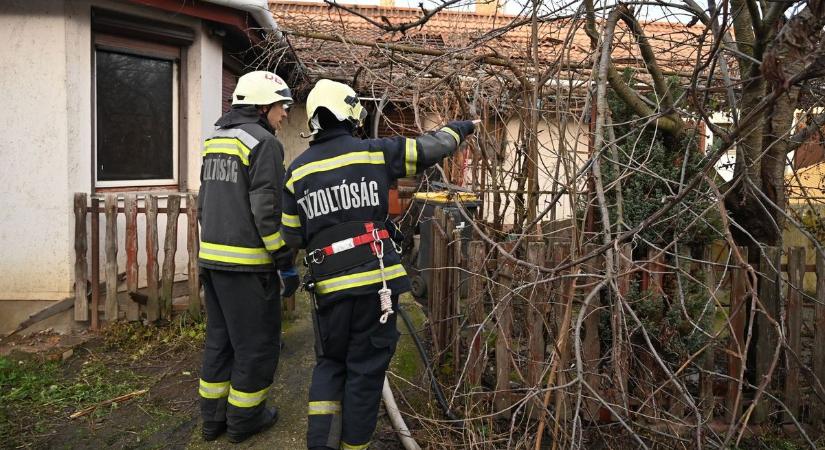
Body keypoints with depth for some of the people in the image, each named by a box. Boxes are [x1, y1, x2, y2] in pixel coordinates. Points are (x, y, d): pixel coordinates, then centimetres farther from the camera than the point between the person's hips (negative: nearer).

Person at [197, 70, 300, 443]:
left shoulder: (214, 140, 14)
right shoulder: (263, 143, -13)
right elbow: (267, 210, -19)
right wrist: (286, 261, -13)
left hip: (212, 258, 9)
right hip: (248, 263, -8)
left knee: (219, 339, 17)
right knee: (256, 344, 6)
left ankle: (213, 417, 27)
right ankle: (243, 418, 17)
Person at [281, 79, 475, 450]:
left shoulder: (297, 169, 6)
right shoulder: (375, 152, -2)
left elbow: (292, 236, 8)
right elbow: (431, 147, 10)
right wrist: (462, 127, 29)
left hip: (328, 283, 3)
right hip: (375, 279, -2)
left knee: (330, 363, 20)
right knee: (365, 370, 10)